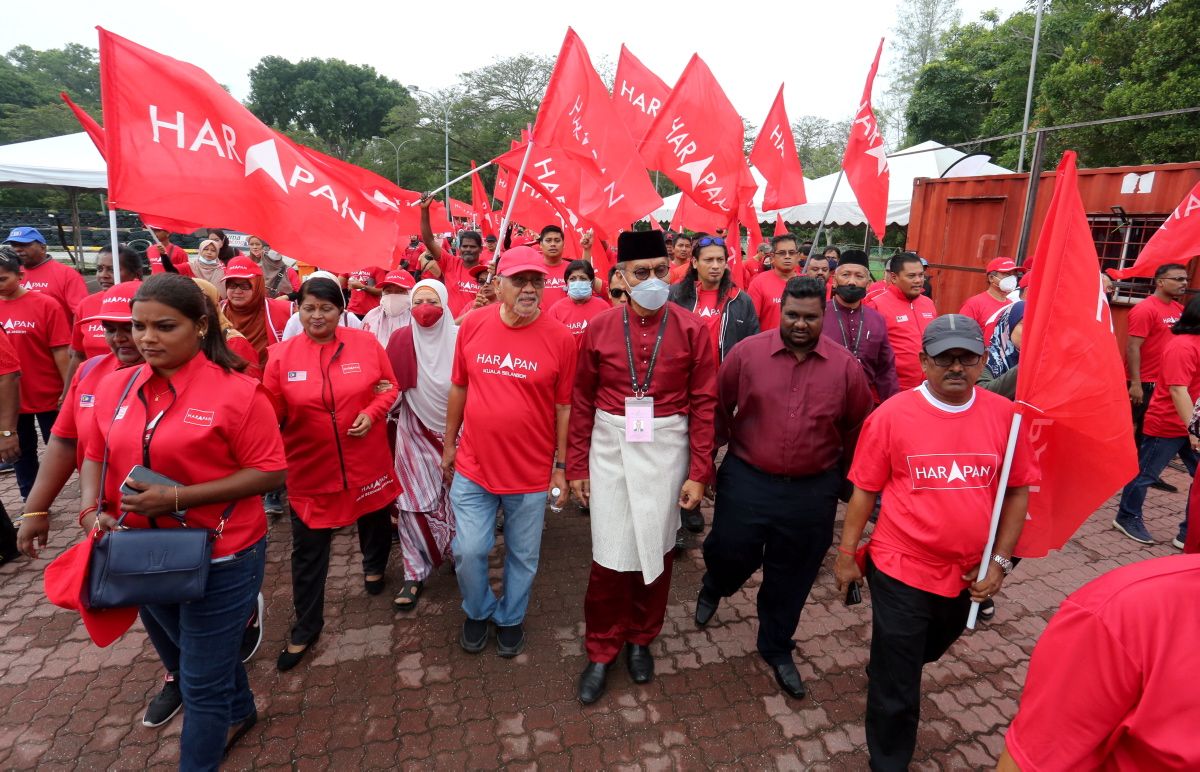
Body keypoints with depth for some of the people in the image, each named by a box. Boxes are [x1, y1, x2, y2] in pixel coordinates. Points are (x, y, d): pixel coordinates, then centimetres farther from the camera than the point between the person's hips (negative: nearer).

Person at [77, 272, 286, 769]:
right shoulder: (114, 387, 0)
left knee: (202, 683, 8)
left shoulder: (236, 391, -19)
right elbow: (95, 458, 11)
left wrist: (178, 497, -25)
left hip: (222, 558, -6)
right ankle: (238, 713, 56)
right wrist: (92, 510, -9)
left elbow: (270, 473, -18)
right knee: (195, 656, 28)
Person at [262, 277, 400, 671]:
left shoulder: (366, 342, -8)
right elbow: (271, 410, -6)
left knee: (374, 520, 26)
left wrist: (372, 413, -16)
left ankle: (374, 566, 59)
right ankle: (306, 627, 28)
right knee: (308, 550, 9)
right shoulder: (281, 354, -8)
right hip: (311, 467, -1)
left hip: (367, 461, 1)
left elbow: (389, 387, 0)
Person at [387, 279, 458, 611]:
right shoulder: (401, 340, -5)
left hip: (454, 432, 0)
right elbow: (391, 386, 3)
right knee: (414, 501, 1)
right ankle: (415, 573, 16)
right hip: (415, 434, 1)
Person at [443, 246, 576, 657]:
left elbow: (564, 407, -5)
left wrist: (561, 466, -2)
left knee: (522, 556, 15)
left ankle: (510, 618, 43)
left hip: (531, 473, -1)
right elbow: (458, 389, 6)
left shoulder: (561, 338, -11)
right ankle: (477, 611, 41)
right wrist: (449, 444, 12)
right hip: (473, 468, 2)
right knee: (468, 551, 10)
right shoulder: (472, 324, -4)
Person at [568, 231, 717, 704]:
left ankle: (641, 639, 38)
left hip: (666, 449, 0)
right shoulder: (599, 328, -3)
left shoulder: (692, 330, -6)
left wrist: (699, 472, -6)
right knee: (610, 554, 4)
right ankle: (601, 651, 28)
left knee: (656, 549, 14)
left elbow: (704, 405, -4)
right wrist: (576, 466, 3)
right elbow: (582, 401, 2)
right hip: (611, 448, 0)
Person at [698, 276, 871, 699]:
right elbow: (719, 408, 0)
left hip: (813, 491, 2)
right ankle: (714, 587, 50)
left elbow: (857, 429, 6)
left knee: (792, 576, 16)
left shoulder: (845, 366, -5)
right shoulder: (747, 352, -8)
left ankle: (777, 648, 41)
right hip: (747, 481, -1)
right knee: (730, 554, 10)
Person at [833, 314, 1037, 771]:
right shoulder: (892, 415, -15)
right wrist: (846, 554, -4)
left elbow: (1018, 490, 2)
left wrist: (1000, 561, -2)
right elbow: (864, 489, -8)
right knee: (897, 690, 10)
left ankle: (884, 671, 62)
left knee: (926, 652, 31)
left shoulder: (1004, 415, -8)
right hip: (901, 571, -4)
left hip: (968, 574, 4)